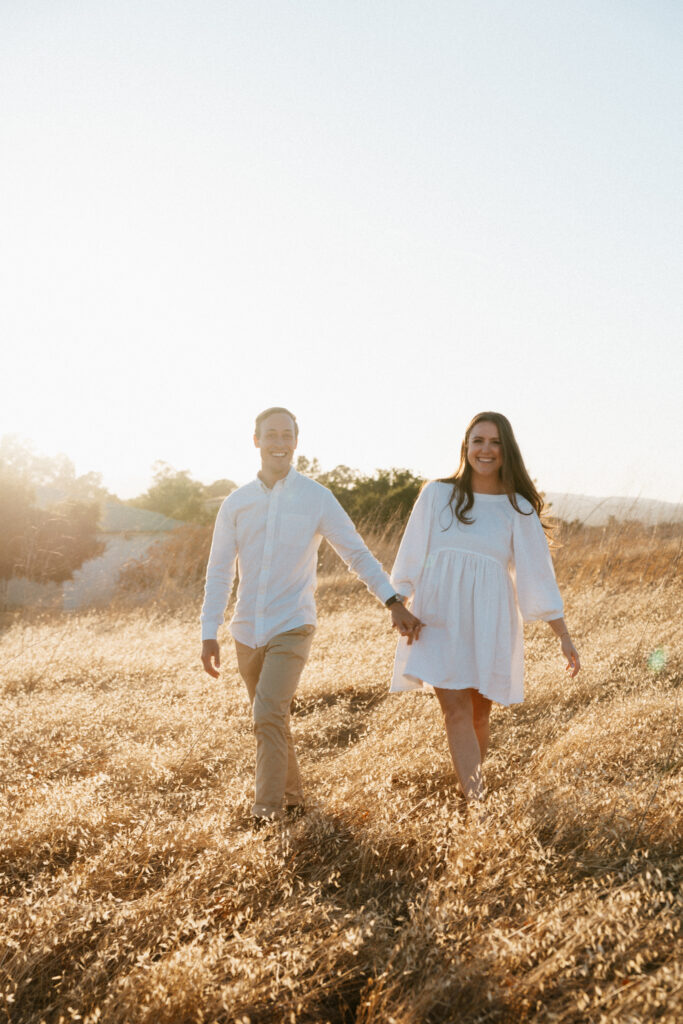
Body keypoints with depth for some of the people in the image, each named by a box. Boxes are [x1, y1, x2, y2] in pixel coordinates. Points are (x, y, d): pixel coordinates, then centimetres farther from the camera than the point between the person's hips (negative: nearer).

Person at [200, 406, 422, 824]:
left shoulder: (317, 498, -5)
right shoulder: (236, 503, 2)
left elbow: (357, 553, -2)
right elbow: (219, 571, 6)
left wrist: (395, 603, -11)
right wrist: (210, 633, 2)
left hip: (292, 626, -4)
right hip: (248, 629, 4)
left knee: (269, 716, -17)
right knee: (271, 720, 15)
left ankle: (268, 809, -4)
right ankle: (292, 796, 34)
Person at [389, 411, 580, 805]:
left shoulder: (518, 508, 4)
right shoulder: (437, 495, 4)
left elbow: (537, 575, 4)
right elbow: (412, 557, 8)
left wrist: (565, 637, 3)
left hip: (488, 622, 1)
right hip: (440, 619, 0)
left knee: (479, 714, 6)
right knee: (455, 710, -10)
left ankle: (473, 784, 28)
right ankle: (476, 802, -10)